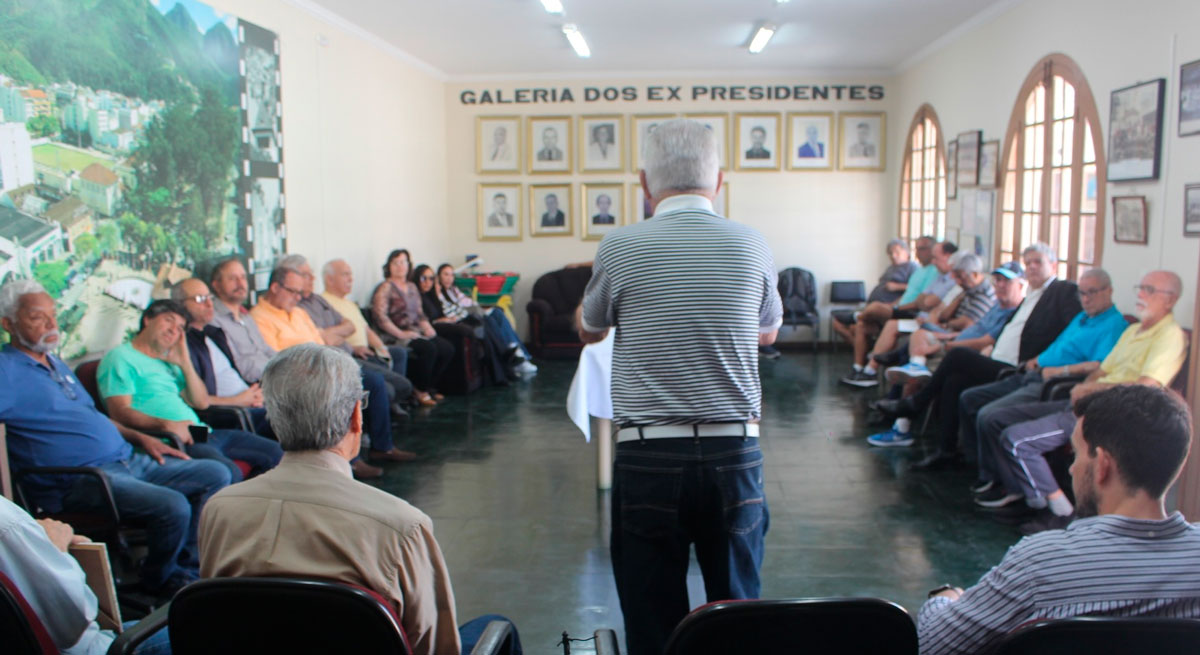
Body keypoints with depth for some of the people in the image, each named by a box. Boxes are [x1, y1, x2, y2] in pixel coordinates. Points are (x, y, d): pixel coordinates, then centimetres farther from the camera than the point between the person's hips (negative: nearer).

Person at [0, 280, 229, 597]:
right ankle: (158, 582, 2)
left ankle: (189, 570, 4)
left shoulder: (56, 364, 22)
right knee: (172, 506, -29)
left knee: (216, 475, 2)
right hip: (78, 482, -9)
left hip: (130, 461, 9)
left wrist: (140, 438, 16)